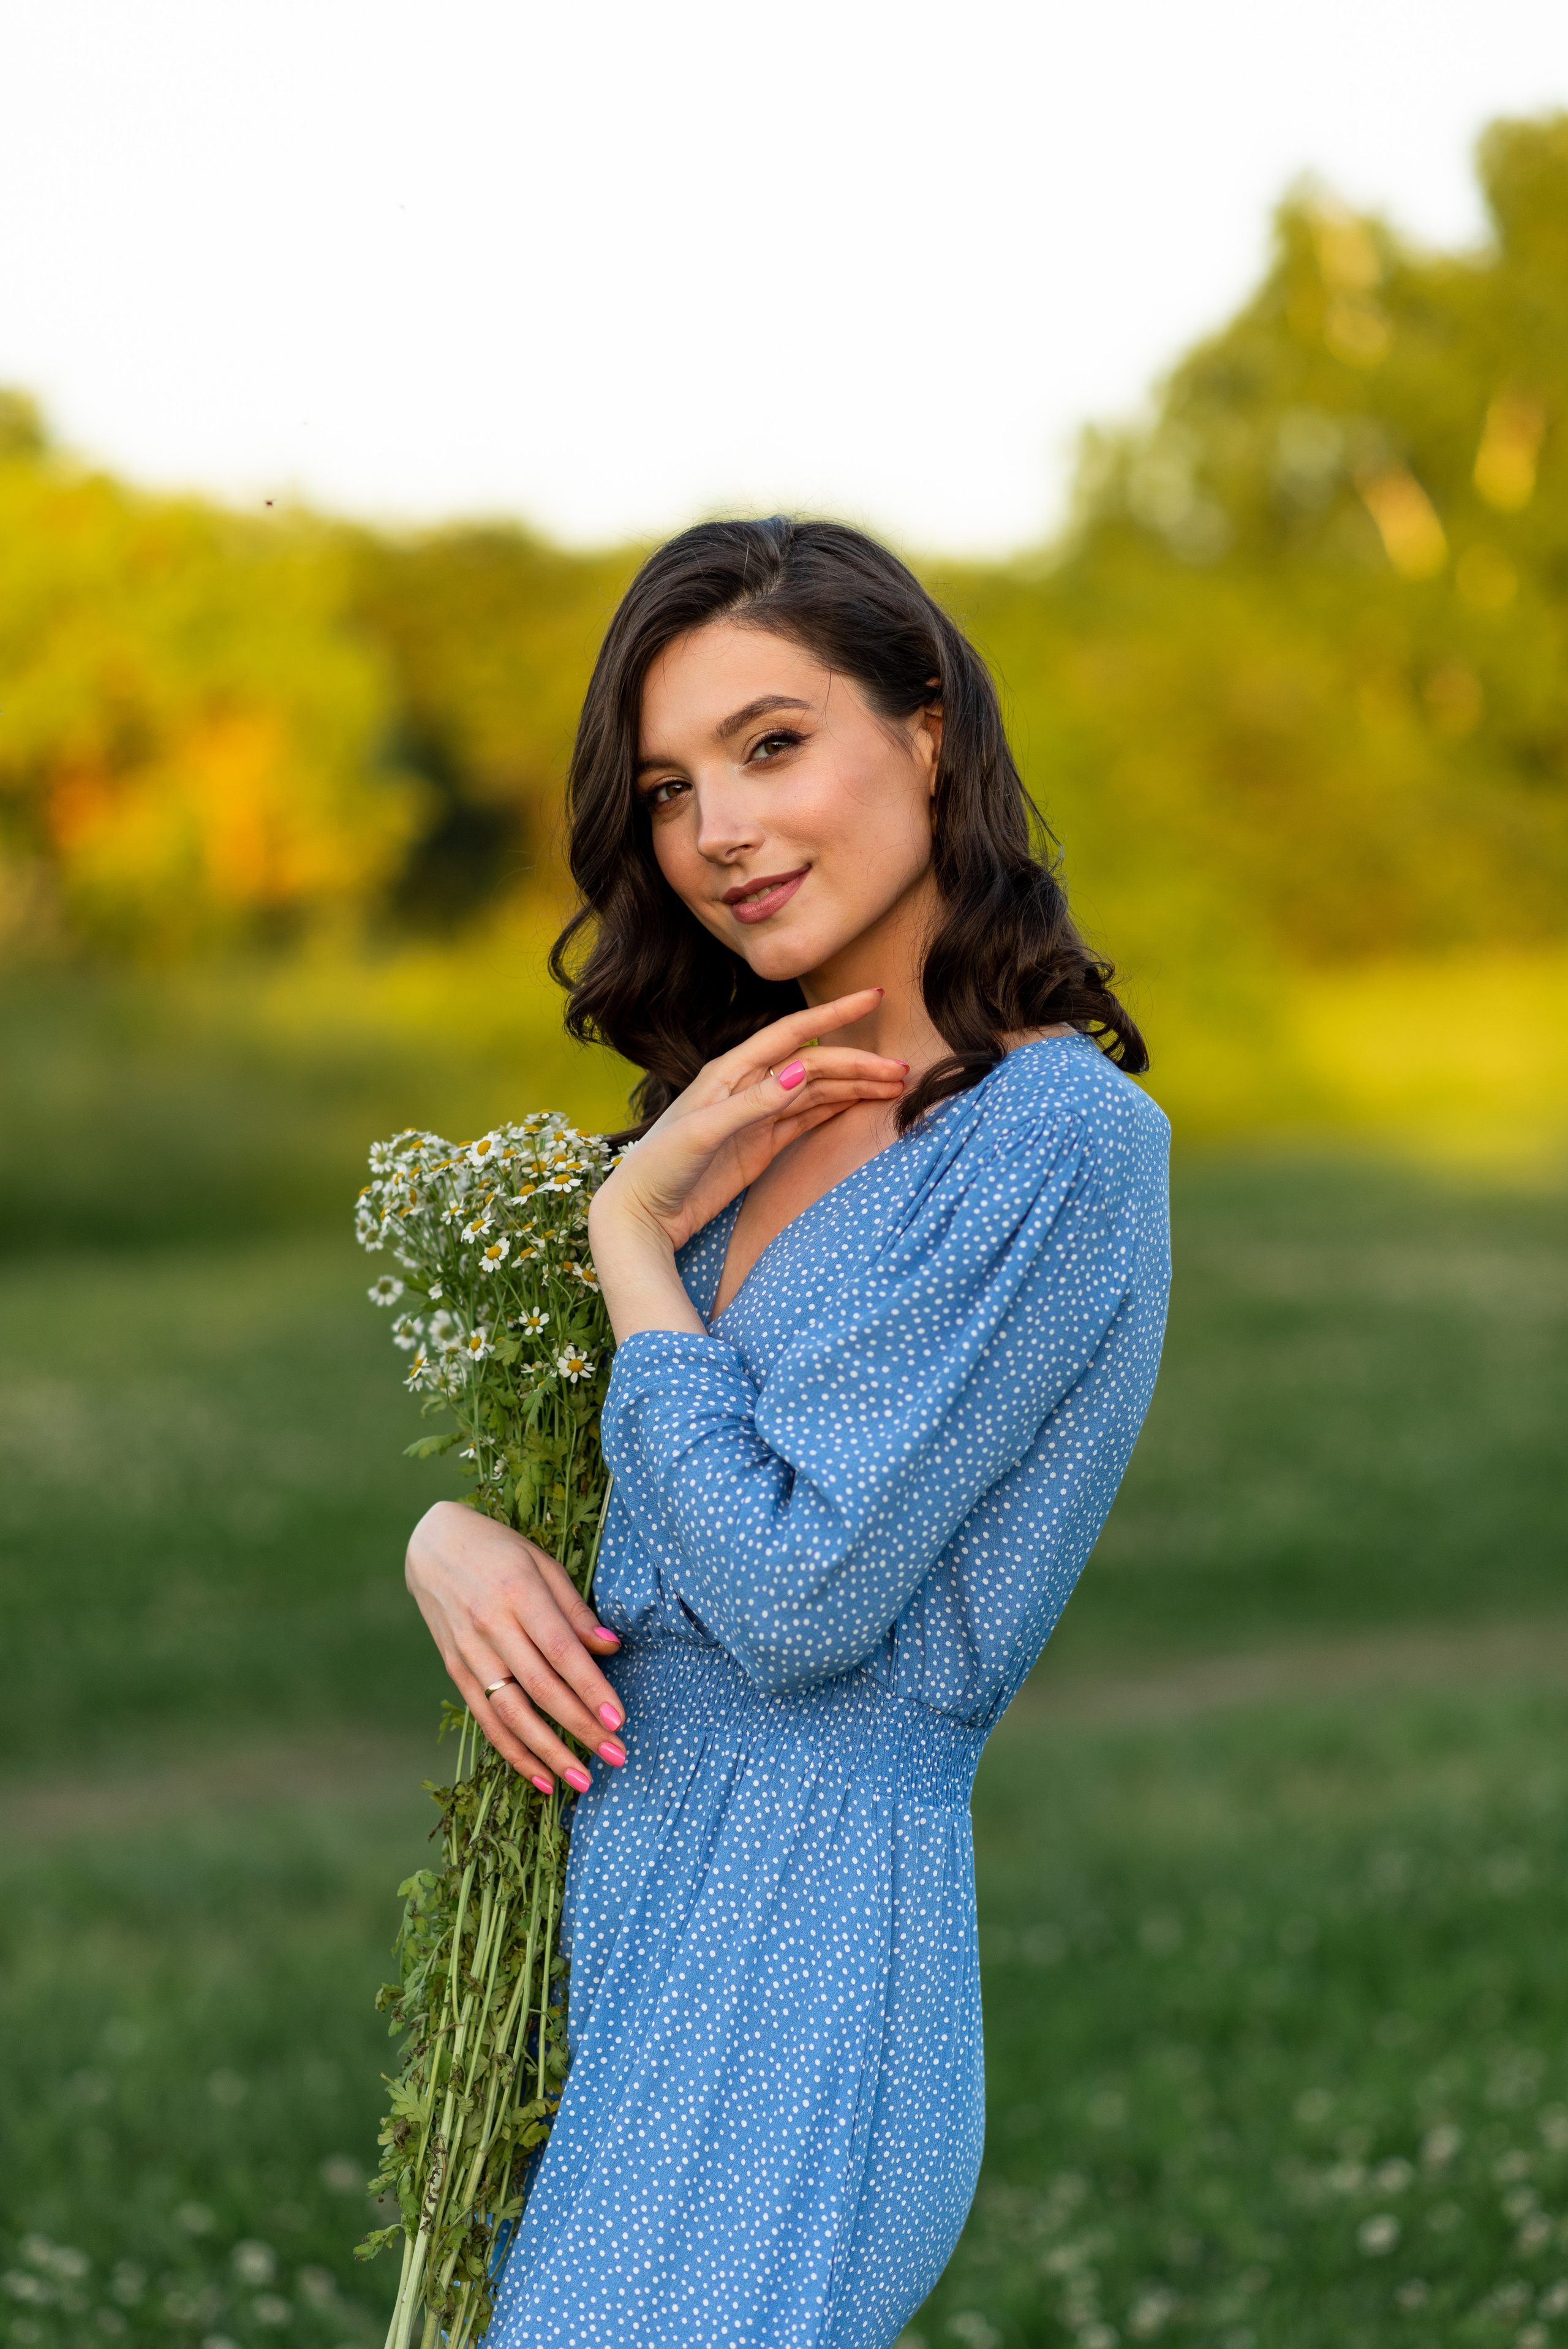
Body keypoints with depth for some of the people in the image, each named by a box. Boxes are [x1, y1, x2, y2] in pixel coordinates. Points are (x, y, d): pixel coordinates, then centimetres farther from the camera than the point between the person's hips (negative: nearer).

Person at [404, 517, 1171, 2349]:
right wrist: (447, 1542, -4)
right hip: (606, 1911, 8)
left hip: (806, 1930, -8)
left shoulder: (1057, 1136, -13)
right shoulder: (740, 1123, 12)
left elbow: (797, 1598, -19)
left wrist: (632, 1234, -8)